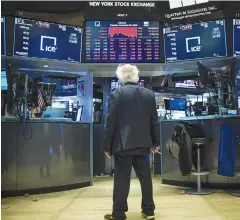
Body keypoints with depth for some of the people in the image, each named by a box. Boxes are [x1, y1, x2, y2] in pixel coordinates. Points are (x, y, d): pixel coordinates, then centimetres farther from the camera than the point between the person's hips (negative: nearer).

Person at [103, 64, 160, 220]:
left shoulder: (117, 94, -8)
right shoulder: (149, 94, 5)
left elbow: (111, 122, -8)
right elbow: (154, 121, 8)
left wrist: (107, 146, -2)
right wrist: (156, 142, 16)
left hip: (123, 143, -4)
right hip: (143, 143, 4)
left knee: (122, 178, 2)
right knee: (145, 176, 12)